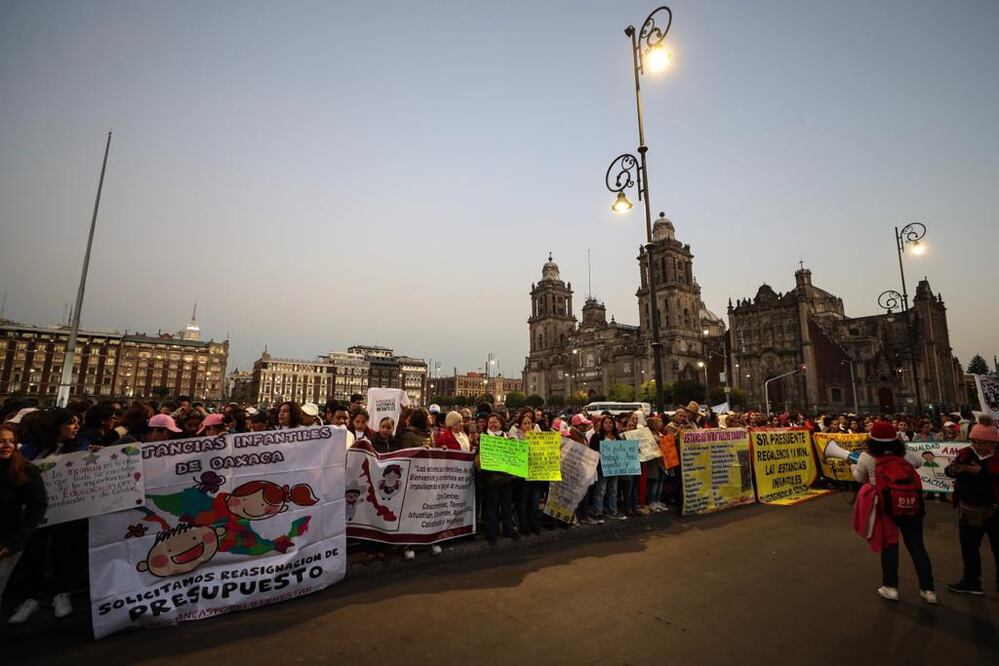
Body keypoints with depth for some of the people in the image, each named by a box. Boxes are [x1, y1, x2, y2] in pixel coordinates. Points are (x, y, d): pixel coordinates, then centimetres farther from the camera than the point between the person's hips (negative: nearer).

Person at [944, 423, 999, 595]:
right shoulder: (965, 453, -5)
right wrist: (953, 469, -30)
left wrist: (981, 472, -31)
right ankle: (971, 581, 29)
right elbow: (949, 470, -10)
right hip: (968, 509, 4)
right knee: (968, 546, 14)